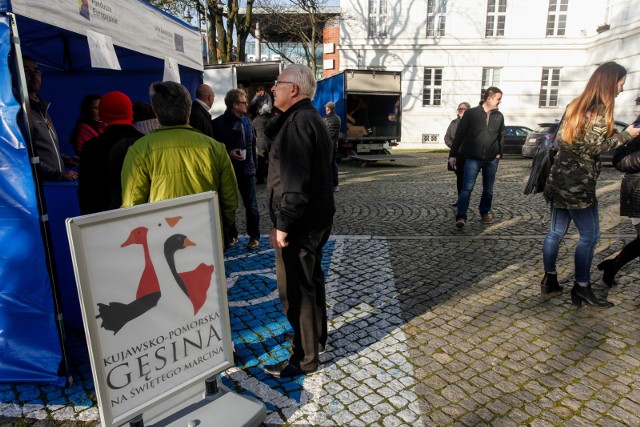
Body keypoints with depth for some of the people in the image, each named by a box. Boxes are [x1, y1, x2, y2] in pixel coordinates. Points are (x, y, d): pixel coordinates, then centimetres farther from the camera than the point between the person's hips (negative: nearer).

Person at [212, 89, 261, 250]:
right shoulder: (218, 123, -6)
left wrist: (254, 164, 9)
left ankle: (254, 236, 15)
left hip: (247, 169, 3)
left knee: (251, 205, 4)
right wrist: (228, 153, -18)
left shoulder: (247, 121, 8)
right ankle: (231, 235, 24)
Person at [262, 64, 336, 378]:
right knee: (310, 281, 21)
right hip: (315, 218, 11)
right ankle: (316, 340, 37)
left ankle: (305, 358, 13)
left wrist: (283, 224, -21)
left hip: (300, 222, -11)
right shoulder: (311, 117, 16)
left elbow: (294, 179, -25)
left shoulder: (298, 121, -18)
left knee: (295, 291, -1)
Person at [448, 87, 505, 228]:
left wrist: (499, 152, 7)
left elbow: (501, 136, 20)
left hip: (492, 160, 4)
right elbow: (459, 134, -3)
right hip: (472, 158, -4)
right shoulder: (471, 113, -3)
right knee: (467, 188, -11)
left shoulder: (499, 116, 9)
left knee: (488, 189, 13)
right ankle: (461, 216, -12)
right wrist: (453, 155, -5)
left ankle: (485, 213, 29)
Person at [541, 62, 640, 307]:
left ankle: (549, 279, 21)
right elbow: (595, 147, -16)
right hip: (578, 184, -8)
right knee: (590, 236, 3)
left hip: (559, 178, 8)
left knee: (556, 231, 13)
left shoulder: (575, 105, 13)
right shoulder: (601, 110, -11)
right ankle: (581, 287, 10)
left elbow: (559, 138, 14)